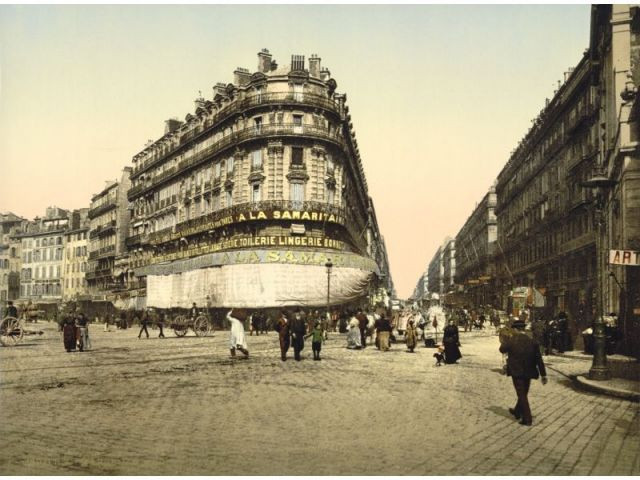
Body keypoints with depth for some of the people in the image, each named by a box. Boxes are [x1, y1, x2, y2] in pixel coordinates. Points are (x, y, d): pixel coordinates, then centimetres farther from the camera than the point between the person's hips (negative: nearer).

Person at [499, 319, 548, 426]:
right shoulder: (532, 341, -5)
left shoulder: (511, 340, -13)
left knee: (522, 395, 3)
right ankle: (517, 412, 38)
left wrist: (507, 339, 18)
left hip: (517, 372, -4)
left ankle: (527, 419, 1)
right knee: (523, 394, 20)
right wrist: (543, 375, 2)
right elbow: (539, 359, -3)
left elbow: (502, 349, 6)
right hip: (528, 373, 4)